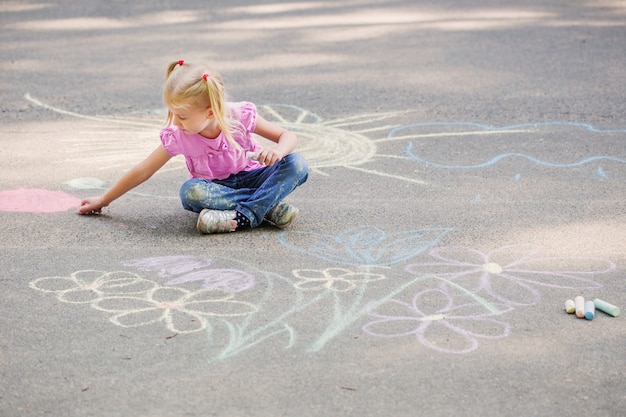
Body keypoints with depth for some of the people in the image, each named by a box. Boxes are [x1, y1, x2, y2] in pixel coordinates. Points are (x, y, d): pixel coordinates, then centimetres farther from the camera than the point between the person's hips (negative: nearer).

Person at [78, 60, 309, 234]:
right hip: (215, 187, 0)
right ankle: (270, 205, -32)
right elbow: (142, 171, -7)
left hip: (251, 178, 0)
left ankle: (244, 216, -38)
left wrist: (277, 151, -37)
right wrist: (103, 200, -3)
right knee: (190, 192, -36)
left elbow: (288, 136, -12)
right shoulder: (176, 137, -16)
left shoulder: (240, 116, -20)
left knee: (297, 165, -28)